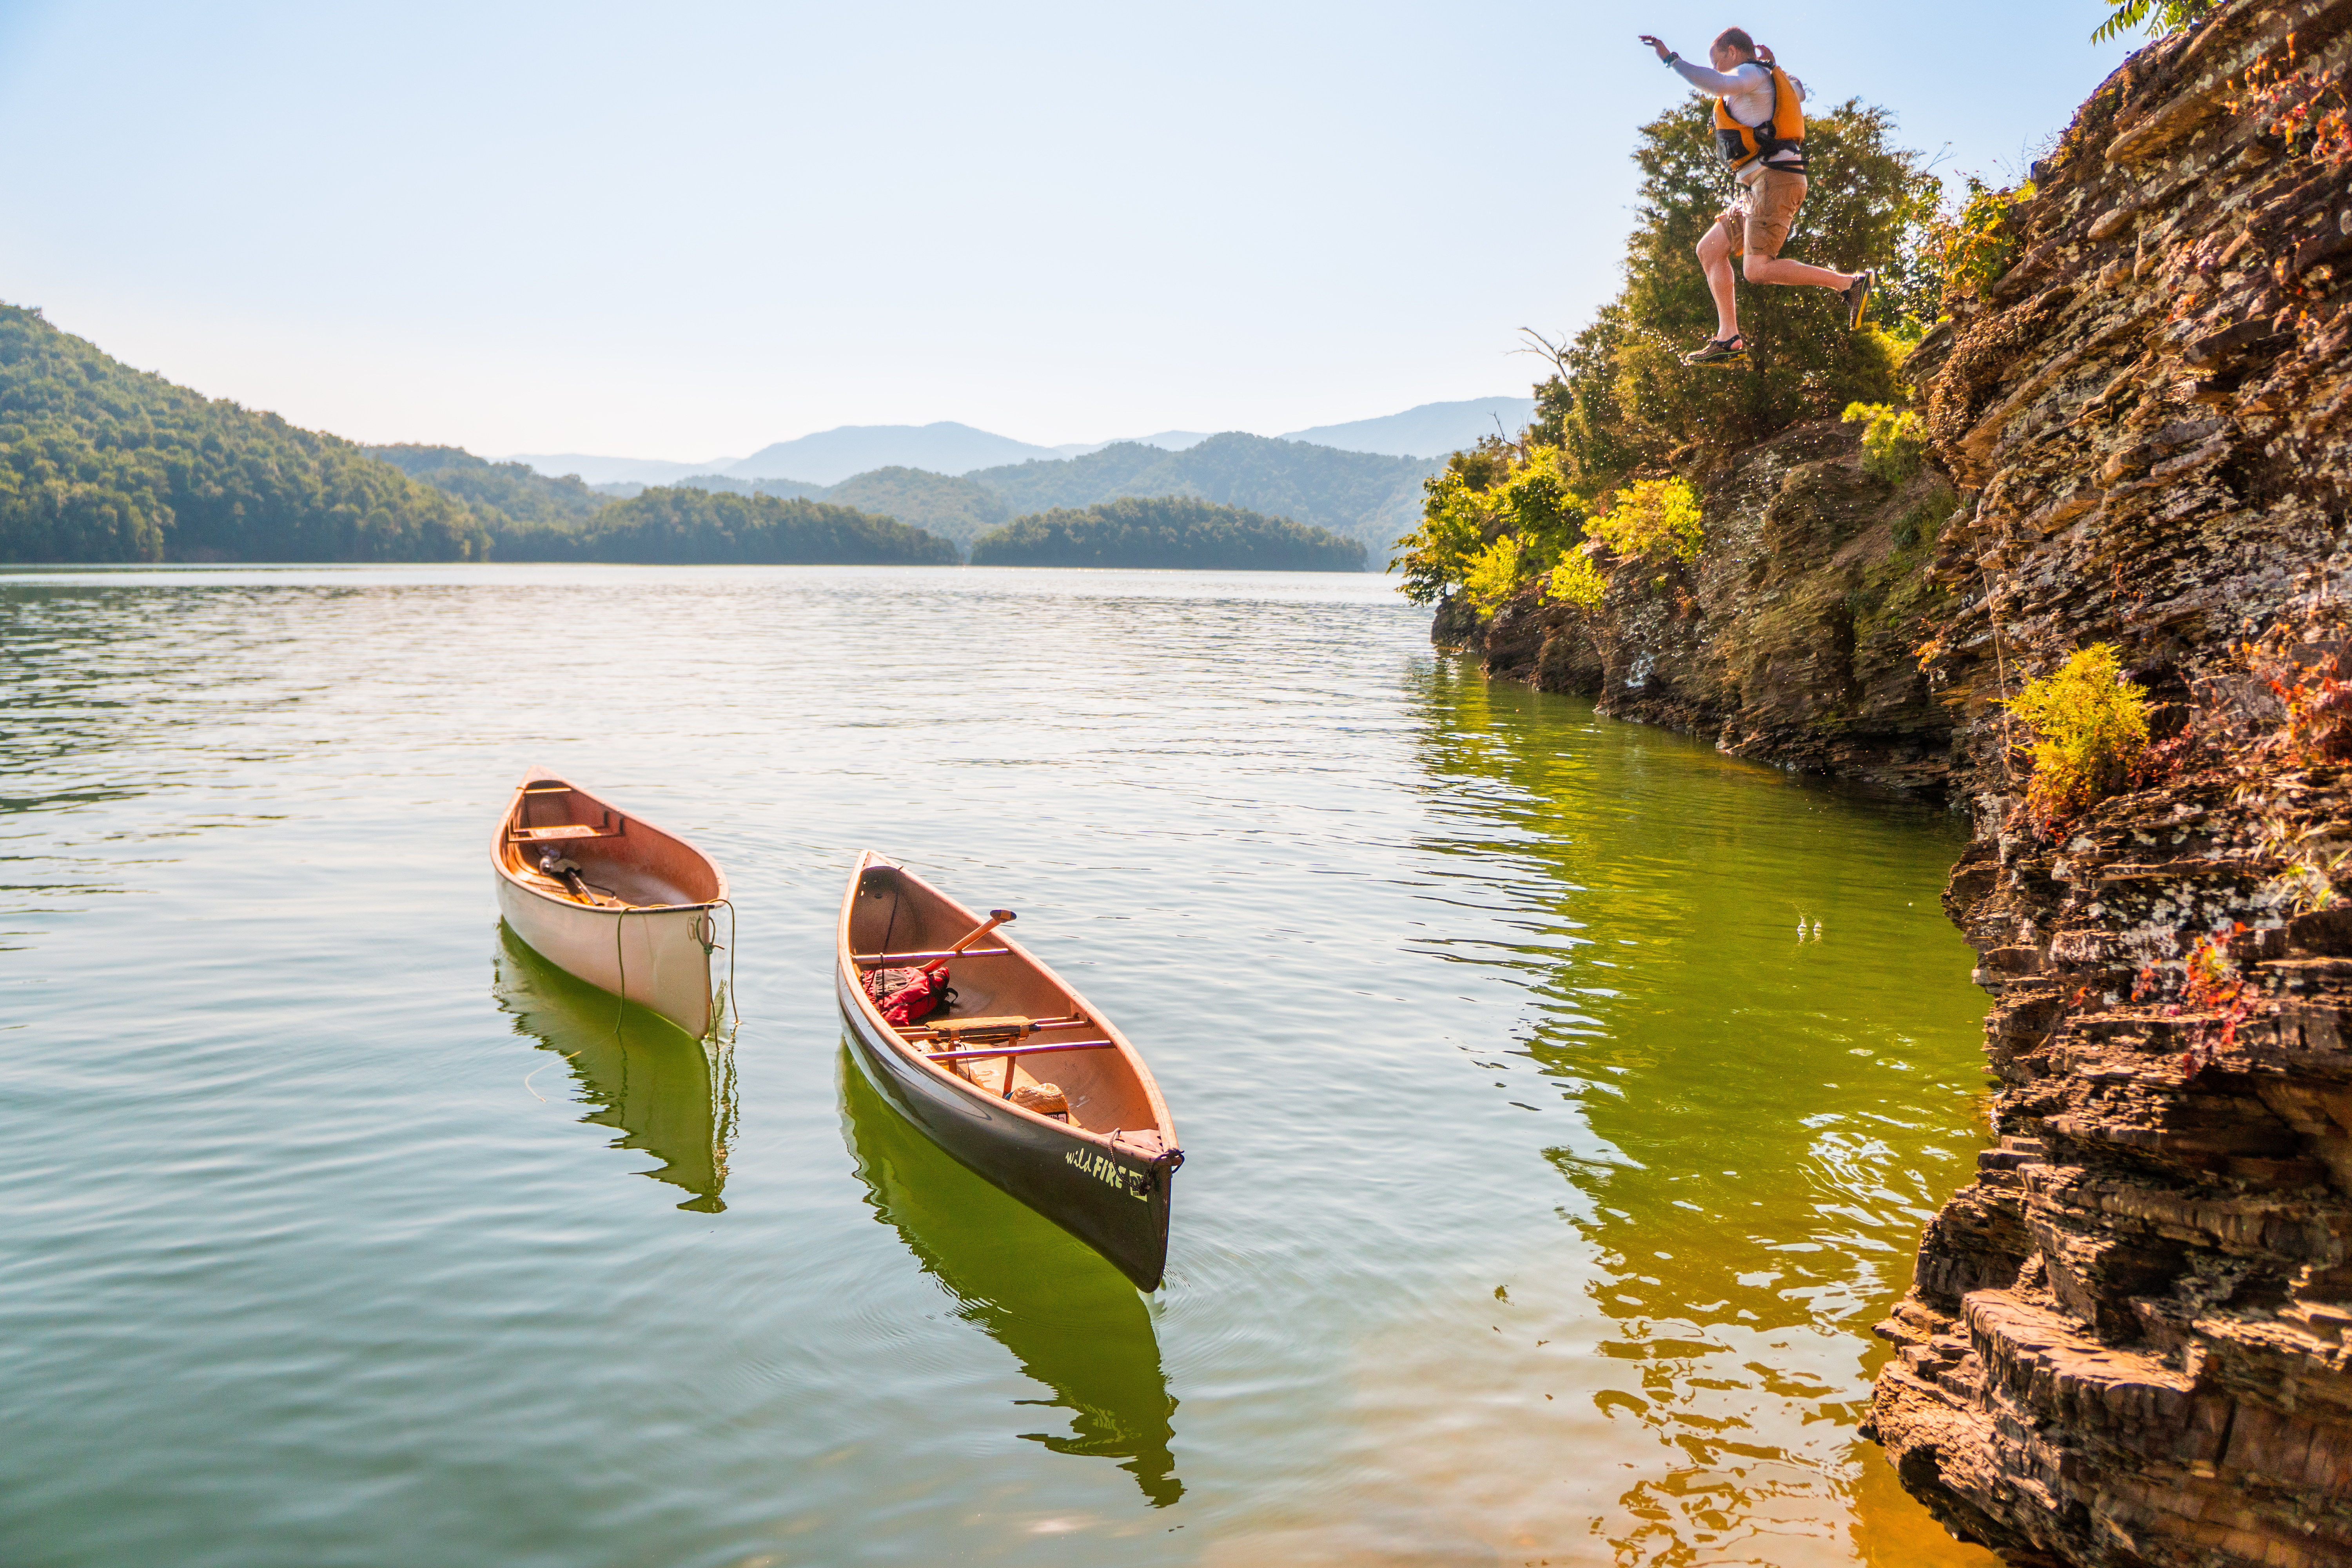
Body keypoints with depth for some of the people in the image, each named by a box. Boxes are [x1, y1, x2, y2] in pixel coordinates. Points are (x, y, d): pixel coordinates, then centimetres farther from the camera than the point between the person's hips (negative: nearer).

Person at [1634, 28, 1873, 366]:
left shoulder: (1751, 73, -4)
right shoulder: (1769, 80, 27)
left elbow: (1718, 85, -27)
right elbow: (1798, 92, 49)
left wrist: (1672, 59, -23)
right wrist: (1775, 65, 55)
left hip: (1775, 179, -11)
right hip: (1763, 187, 11)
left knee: (1758, 269, -22)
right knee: (1710, 250, 9)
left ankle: (1850, 283, -16)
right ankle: (1729, 339, 3)